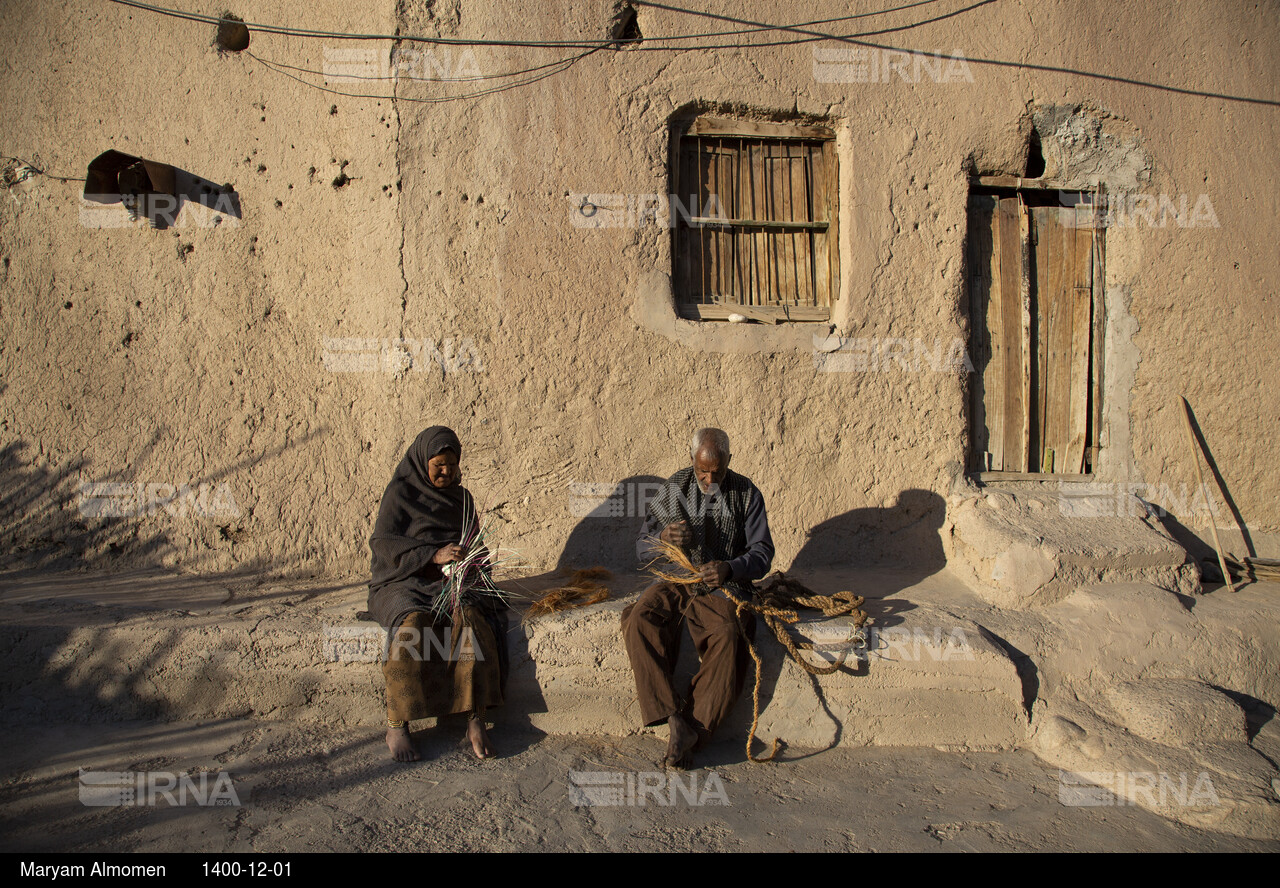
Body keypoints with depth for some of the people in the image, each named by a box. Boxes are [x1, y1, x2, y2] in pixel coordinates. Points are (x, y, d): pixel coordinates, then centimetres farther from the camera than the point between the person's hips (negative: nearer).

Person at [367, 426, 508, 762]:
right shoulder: (400, 492, 4)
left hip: (451, 583, 3)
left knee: (469, 617, -32)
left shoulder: (462, 498, 18)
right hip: (404, 583, -3)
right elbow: (381, 541, -9)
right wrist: (434, 555, -21)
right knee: (413, 623, -36)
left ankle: (476, 720, -33)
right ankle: (396, 726, -26)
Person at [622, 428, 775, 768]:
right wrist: (662, 539, -17)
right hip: (676, 582, 2)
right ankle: (674, 718, -31)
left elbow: (763, 551, -1)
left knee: (728, 637, -34)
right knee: (640, 620, -30)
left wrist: (730, 568, -22)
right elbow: (642, 548, 8)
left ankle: (693, 731, -26)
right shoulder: (673, 489, 8)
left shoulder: (746, 494, 4)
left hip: (723, 587, -2)